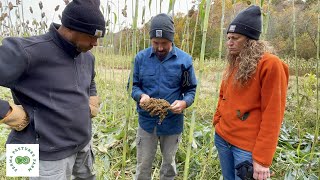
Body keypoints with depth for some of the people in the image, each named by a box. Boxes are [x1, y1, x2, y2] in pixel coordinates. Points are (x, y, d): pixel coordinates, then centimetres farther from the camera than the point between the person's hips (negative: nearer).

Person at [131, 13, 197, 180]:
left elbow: (191, 89, -3)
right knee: (143, 166, 15)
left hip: (173, 122, 0)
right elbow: (133, 85, 0)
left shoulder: (184, 60, -9)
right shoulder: (141, 57, -5)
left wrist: (184, 102, -24)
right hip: (147, 121, 1)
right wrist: (140, 95, -22)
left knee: (169, 164, 21)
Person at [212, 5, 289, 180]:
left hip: (248, 146, -6)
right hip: (222, 137, 7)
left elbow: (272, 115, -17)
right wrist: (217, 121, 8)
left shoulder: (270, 64, -14)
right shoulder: (233, 64, 8)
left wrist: (262, 158, -18)